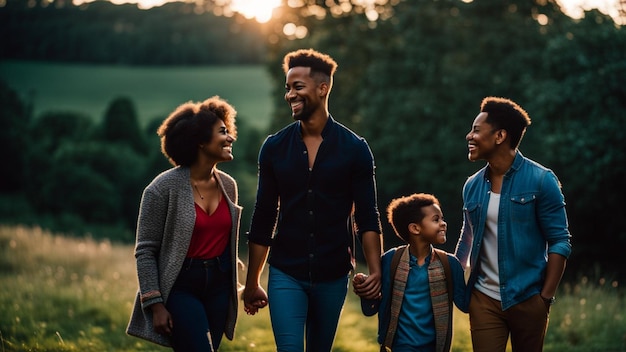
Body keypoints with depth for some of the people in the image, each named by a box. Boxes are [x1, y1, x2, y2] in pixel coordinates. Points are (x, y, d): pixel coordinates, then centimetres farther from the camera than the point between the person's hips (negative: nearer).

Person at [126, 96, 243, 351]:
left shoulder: (228, 185, 6)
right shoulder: (164, 187, -11)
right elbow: (145, 251, -9)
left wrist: (235, 286, 16)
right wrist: (156, 304, -14)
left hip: (218, 286, 6)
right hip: (180, 287, -6)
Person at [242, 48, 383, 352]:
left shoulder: (354, 149, -3)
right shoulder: (274, 147, 1)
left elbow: (367, 217, -3)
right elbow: (263, 219, 5)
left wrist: (375, 270, -17)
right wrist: (252, 283, 6)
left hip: (332, 277, 0)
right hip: (285, 275, 0)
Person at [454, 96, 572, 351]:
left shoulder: (541, 180, -8)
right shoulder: (472, 186, 5)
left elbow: (560, 242, -8)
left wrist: (546, 297, -12)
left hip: (527, 298, -3)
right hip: (484, 298, 3)